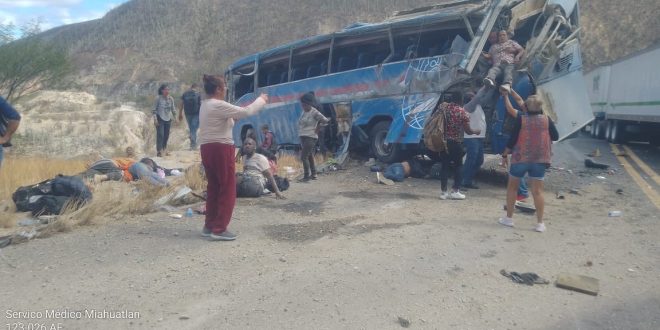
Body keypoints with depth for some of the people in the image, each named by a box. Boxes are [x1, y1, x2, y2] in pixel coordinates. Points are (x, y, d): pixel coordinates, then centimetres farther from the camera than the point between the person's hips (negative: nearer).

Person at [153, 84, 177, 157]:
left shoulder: (171, 99, 3)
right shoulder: (158, 98, -9)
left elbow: (173, 109, 12)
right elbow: (154, 109, -7)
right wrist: (155, 119, -13)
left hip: (168, 119, 5)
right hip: (160, 119, -5)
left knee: (166, 135, 8)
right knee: (160, 134, -9)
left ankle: (164, 150, 22)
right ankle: (159, 151, -5)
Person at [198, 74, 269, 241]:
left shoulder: (205, 105, 14)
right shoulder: (219, 105, -16)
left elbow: (235, 113, 17)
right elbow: (246, 112, -15)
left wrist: (256, 102, 13)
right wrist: (261, 99, 1)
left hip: (208, 149, 10)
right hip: (221, 149, -10)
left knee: (213, 188, 16)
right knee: (227, 190, -1)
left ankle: (209, 226, 24)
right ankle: (219, 229, 2)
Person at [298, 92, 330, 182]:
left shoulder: (314, 112, -11)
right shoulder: (304, 112, 9)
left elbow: (325, 121, -11)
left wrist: (317, 129, -5)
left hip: (310, 137, -8)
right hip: (303, 137, 8)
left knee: (304, 157, -13)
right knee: (309, 156, 14)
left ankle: (307, 176, -7)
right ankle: (313, 174, 23)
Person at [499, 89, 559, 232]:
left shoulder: (521, 119, -6)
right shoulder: (546, 119, 0)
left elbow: (513, 138, -6)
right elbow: (556, 137, 9)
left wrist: (505, 154, 3)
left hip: (520, 157, -2)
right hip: (539, 159, 2)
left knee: (512, 187, 13)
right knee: (537, 190, 5)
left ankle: (509, 218, 17)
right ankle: (540, 223, 5)